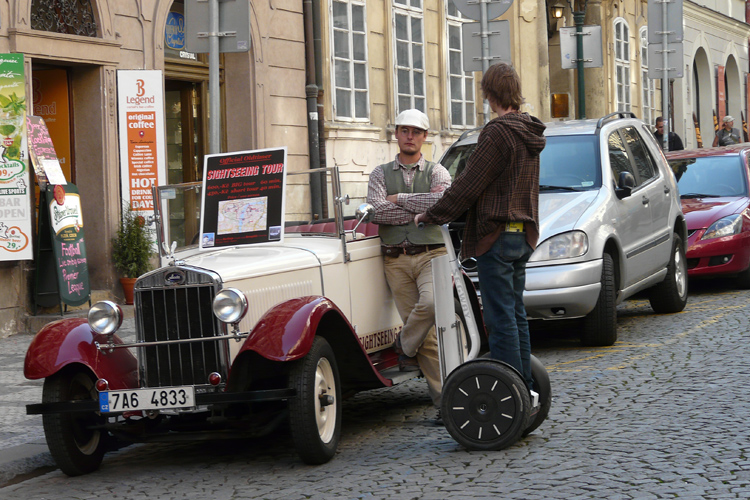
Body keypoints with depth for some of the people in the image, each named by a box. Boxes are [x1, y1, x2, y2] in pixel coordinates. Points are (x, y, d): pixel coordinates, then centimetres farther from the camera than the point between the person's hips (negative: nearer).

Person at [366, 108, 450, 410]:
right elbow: (376, 211, -5)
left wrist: (399, 199, -6)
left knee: (431, 302, -30)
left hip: (431, 254, -1)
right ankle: (443, 398, 1)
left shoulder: (436, 172, 9)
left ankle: (405, 345, -1)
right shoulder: (380, 174, 13)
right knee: (427, 336, -3)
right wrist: (421, 209, -7)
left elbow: (443, 203, -13)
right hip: (395, 259, 1)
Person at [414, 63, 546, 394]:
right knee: (516, 314, 15)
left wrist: (431, 216, -3)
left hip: (497, 235, -9)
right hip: (523, 234, 9)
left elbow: (469, 185, -14)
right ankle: (526, 388, 19)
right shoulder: (529, 133, 12)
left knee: (501, 317, -6)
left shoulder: (497, 133, -16)